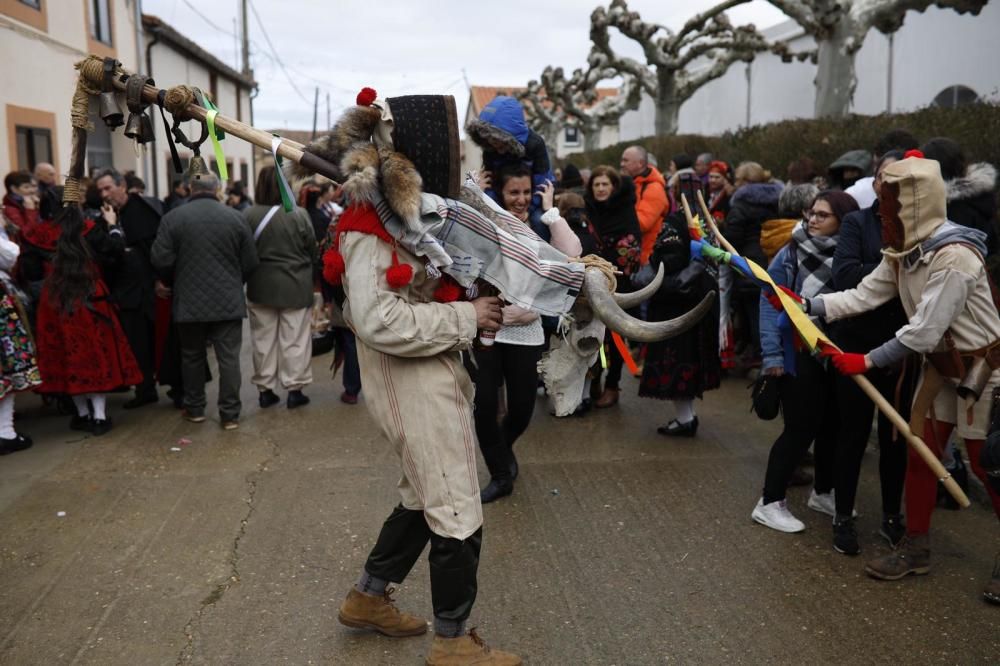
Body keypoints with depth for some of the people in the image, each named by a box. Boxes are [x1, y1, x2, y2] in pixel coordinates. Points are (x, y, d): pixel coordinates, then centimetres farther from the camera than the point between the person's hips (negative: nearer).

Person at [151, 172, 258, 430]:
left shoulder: (173, 218, -4)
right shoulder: (235, 217, -2)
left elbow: (161, 260, -6)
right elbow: (250, 262, -1)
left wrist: (174, 284, 13)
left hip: (189, 301, 1)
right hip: (229, 301, 0)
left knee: (192, 356, 15)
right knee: (228, 358, 3)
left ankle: (195, 408, 26)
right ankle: (230, 414, 4)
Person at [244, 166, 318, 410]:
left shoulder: (249, 214, -9)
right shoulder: (299, 214, -12)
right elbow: (313, 250, -2)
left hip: (261, 286, 2)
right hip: (296, 286, -2)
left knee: (264, 339, 12)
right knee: (295, 340, 7)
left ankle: (265, 389, 18)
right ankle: (295, 388, 10)